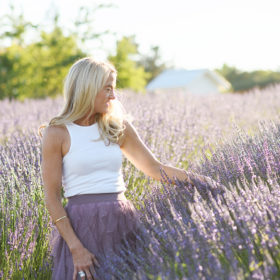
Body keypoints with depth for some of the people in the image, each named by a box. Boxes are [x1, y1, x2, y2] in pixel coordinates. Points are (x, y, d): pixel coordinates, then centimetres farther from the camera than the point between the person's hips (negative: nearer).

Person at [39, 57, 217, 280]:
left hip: (123, 221, 4)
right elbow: (52, 197, -6)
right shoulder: (57, 133, -4)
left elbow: (154, 168, 14)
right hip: (83, 227, -4)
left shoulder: (118, 126, 8)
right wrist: (76, 248, -13)